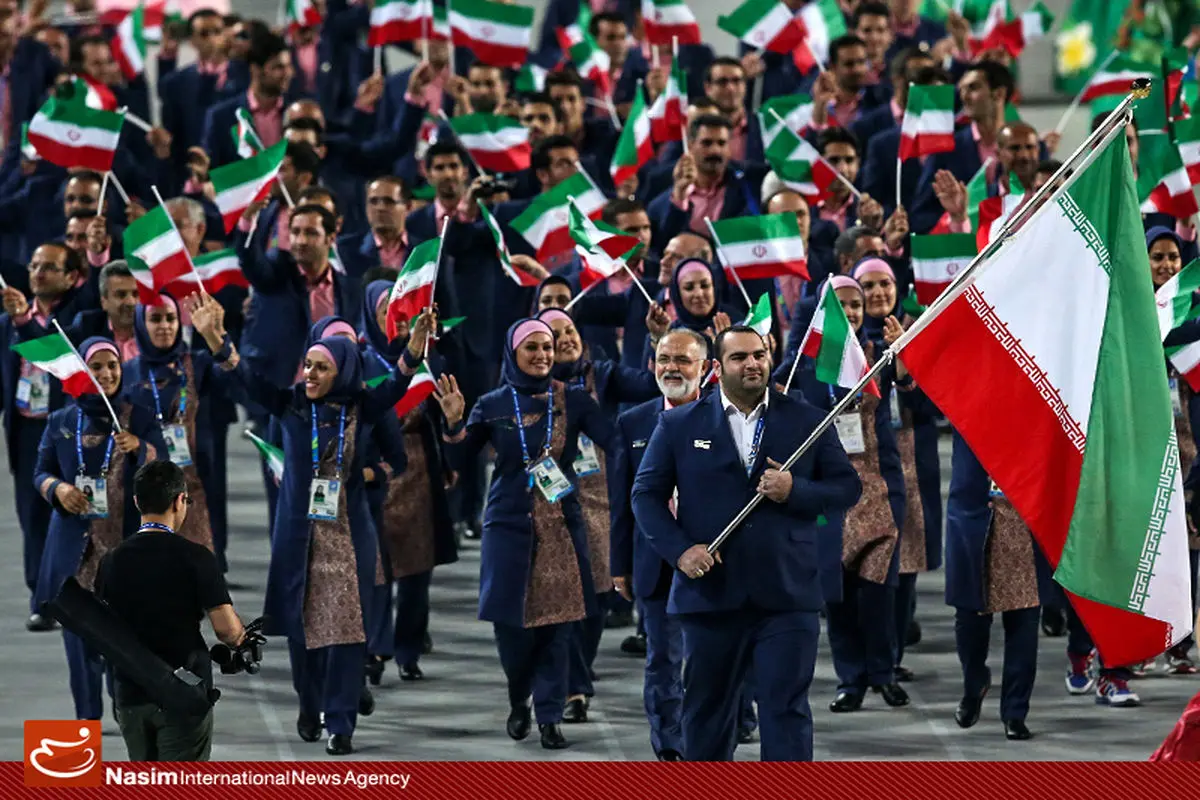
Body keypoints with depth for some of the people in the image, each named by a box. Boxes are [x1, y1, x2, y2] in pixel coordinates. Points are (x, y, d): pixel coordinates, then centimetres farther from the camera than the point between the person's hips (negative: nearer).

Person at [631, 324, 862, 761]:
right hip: (710, 593, 1)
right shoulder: (679, 425, 6)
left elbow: (847, 488, 6)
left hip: (787, 598, -1)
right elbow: (646, 493, 7)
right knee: (706, 712, 11)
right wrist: (679, 549, -8)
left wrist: (795, 492, -13)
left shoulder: (807, 421, 6)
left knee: (786, 709, -5)